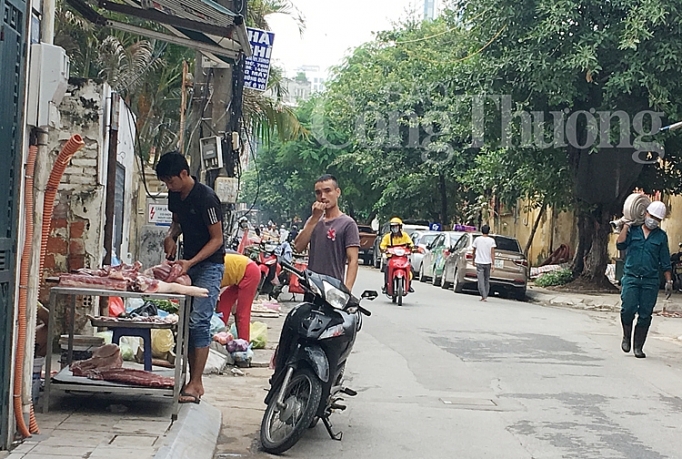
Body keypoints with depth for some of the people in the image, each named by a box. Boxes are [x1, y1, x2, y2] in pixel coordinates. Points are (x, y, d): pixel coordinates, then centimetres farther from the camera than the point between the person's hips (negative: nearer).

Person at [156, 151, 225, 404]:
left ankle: (195, 384, -14)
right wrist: (171, 236, 2)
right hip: (188, 263, 8)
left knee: (198, 321, -16)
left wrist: (191, 262, -26)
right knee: (186, 321, 7)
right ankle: (194, 380, 13)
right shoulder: (175, 196, 4)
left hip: (209, 265, -8)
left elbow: (217, 239, -17)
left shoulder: (206, 198, -20)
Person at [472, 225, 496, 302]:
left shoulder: (477, 239, -1)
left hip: (479, 263, -1)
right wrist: (493, 264, -8)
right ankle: (485, 296, 18)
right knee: (487, 280, 15)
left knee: (481, 281, -3)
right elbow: (492, 253, -8)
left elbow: (474, 252, 7)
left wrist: (473, 261, 20)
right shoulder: (491, 240, -3)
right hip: (488, 263, 1)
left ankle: (484, 296, -13)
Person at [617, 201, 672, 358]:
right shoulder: (633, 230, 7)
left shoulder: (661, 236, 9)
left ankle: (638, 347, 10)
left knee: (645, 315, 0)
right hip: (631, 277, -1)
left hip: (651, 281, 1)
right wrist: (626, 225, -7)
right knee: (628, 308, -14)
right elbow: (620, 245, -8)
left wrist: (668, 281, 6)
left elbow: (665, 262, 11)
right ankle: (626, 337, 12)